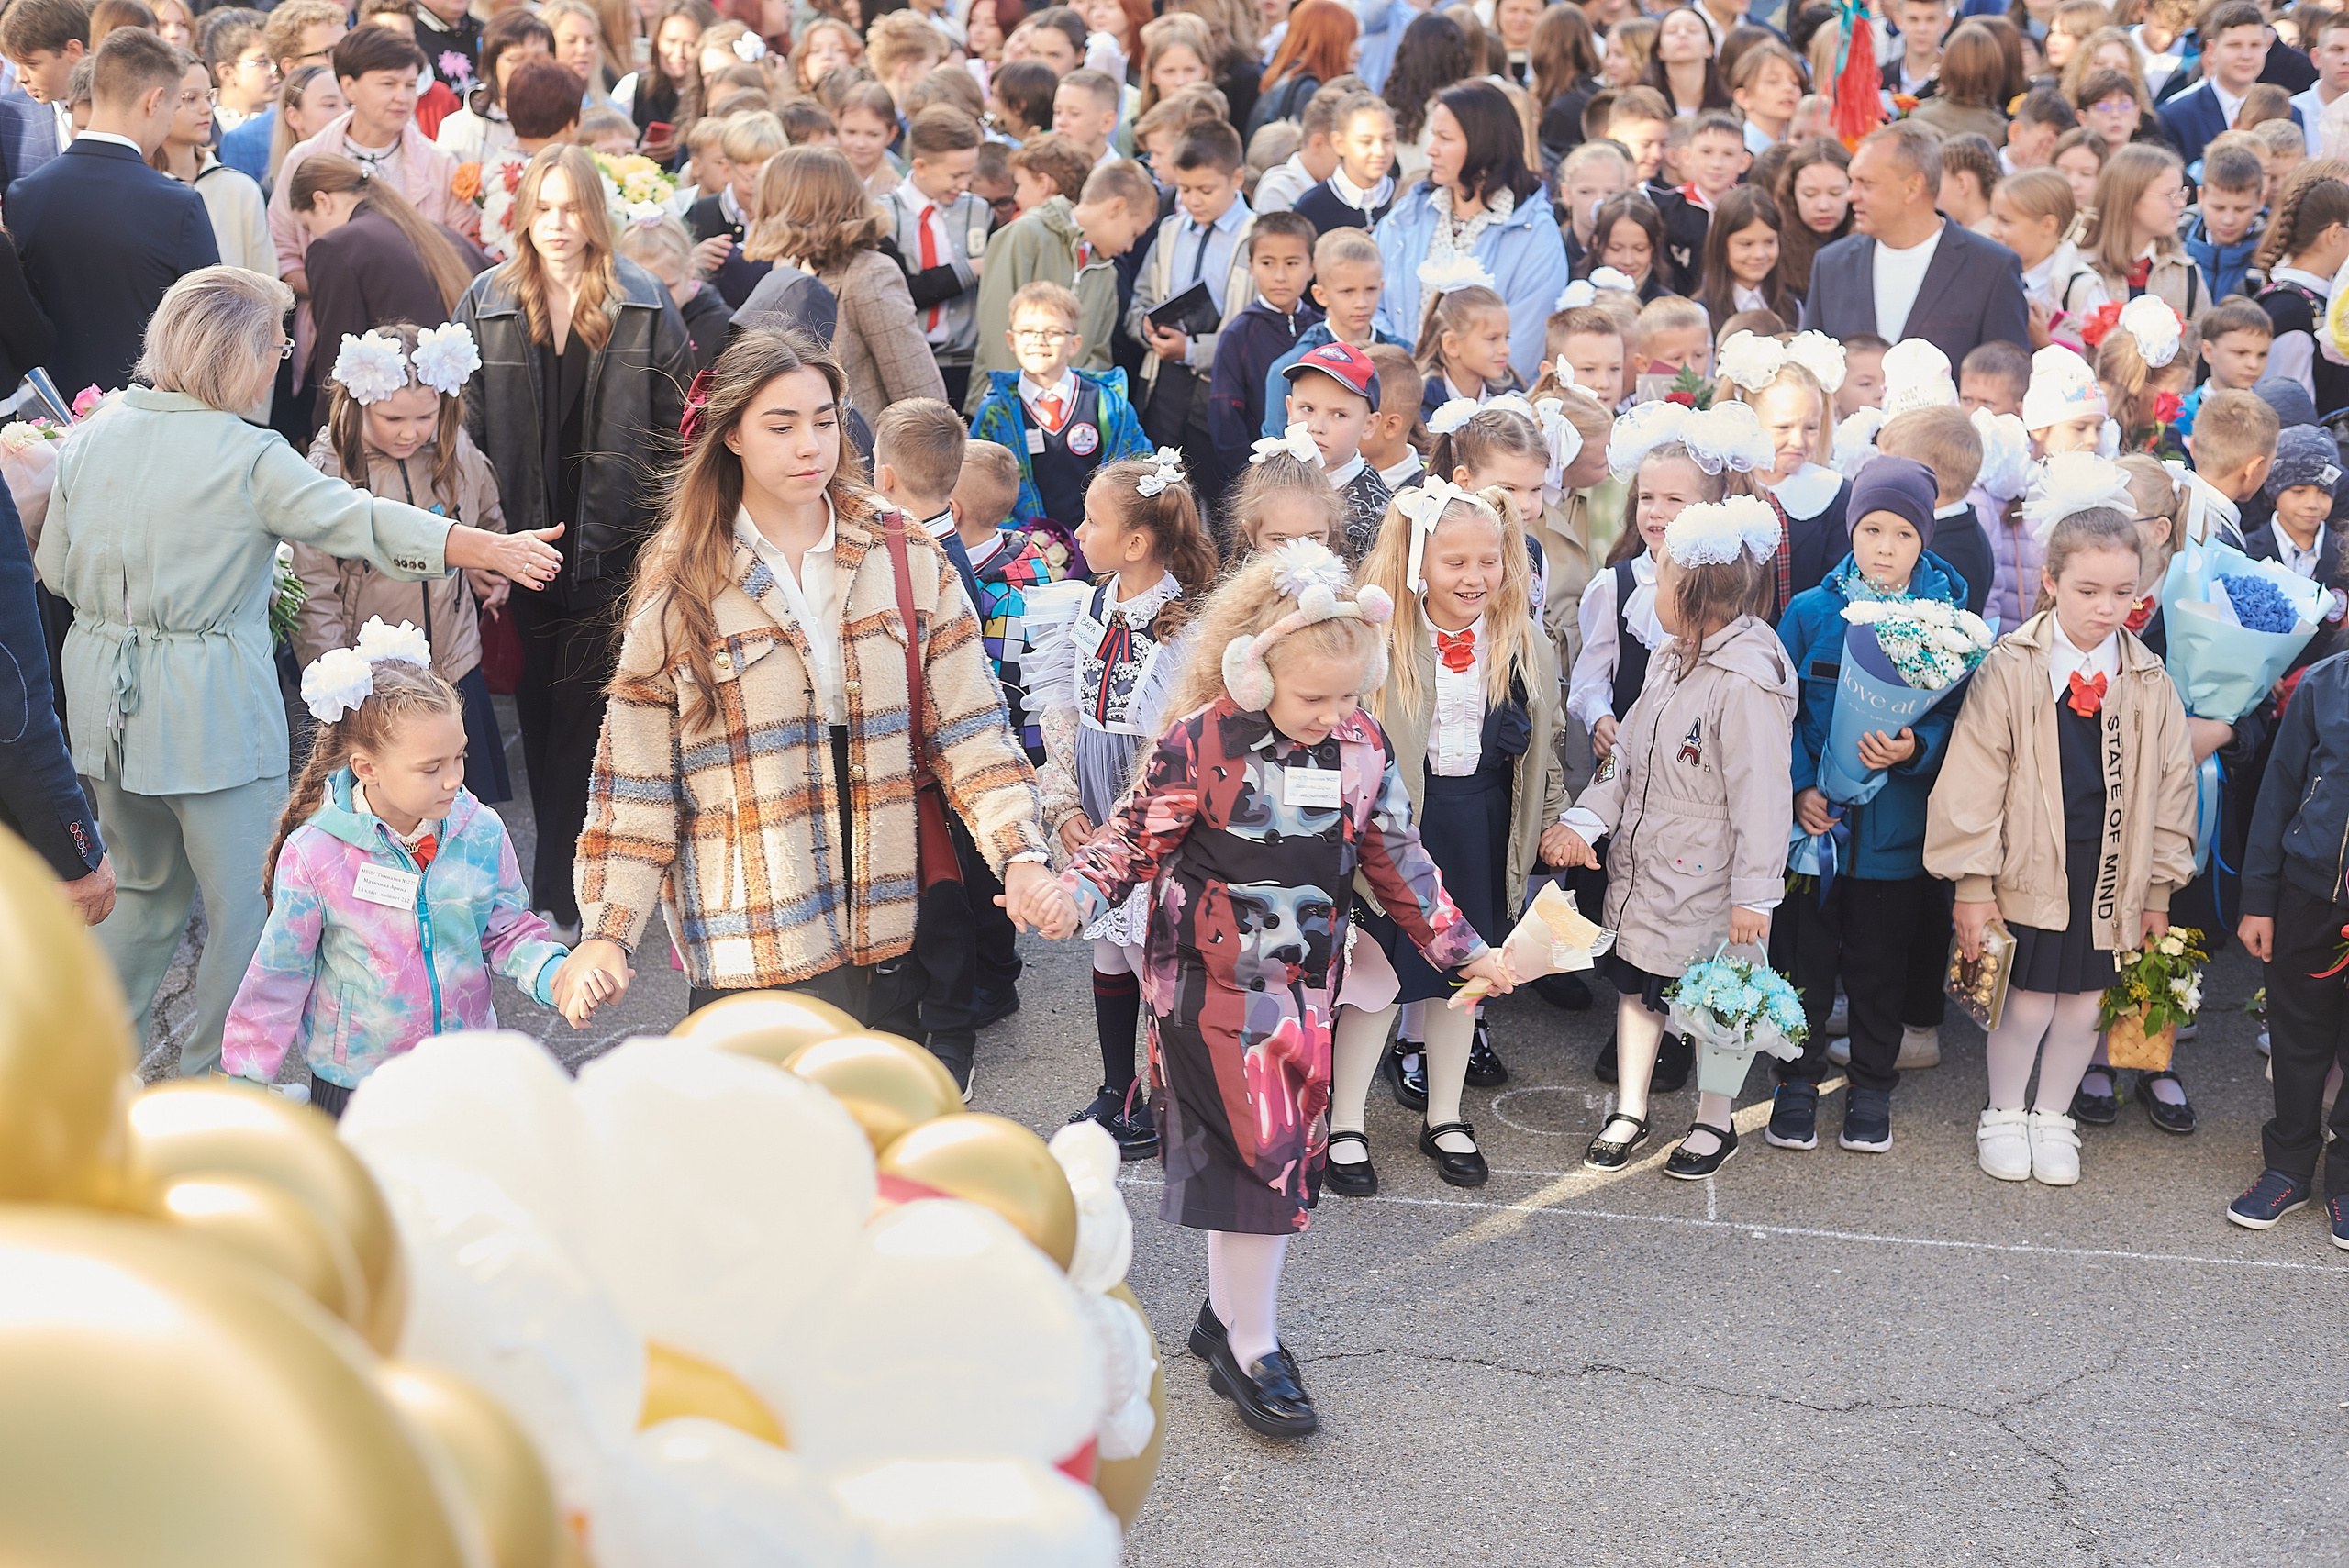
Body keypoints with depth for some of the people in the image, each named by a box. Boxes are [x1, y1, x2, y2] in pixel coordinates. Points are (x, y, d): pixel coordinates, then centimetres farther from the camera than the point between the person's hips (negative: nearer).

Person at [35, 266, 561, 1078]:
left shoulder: (91, 435, 4)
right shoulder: (249, 457, -15)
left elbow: (56, 569, 10)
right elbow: (361, 522, -22)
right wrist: (494, 550, -26)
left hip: (105, 699, 7)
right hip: (209, 706, -7)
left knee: (147, 884, 24)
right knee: (246, 904, 6)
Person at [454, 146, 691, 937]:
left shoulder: (644, 305, 1)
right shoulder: (484, 305, 6)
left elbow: (675, 426, 1)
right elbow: (465, 427, 4)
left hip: (612, 539, -2)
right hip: (521, 538, 2)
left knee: (583, 703, -3)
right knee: (538, 702, 10)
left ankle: (558, 878, 4)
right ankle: (563, 860, 23)